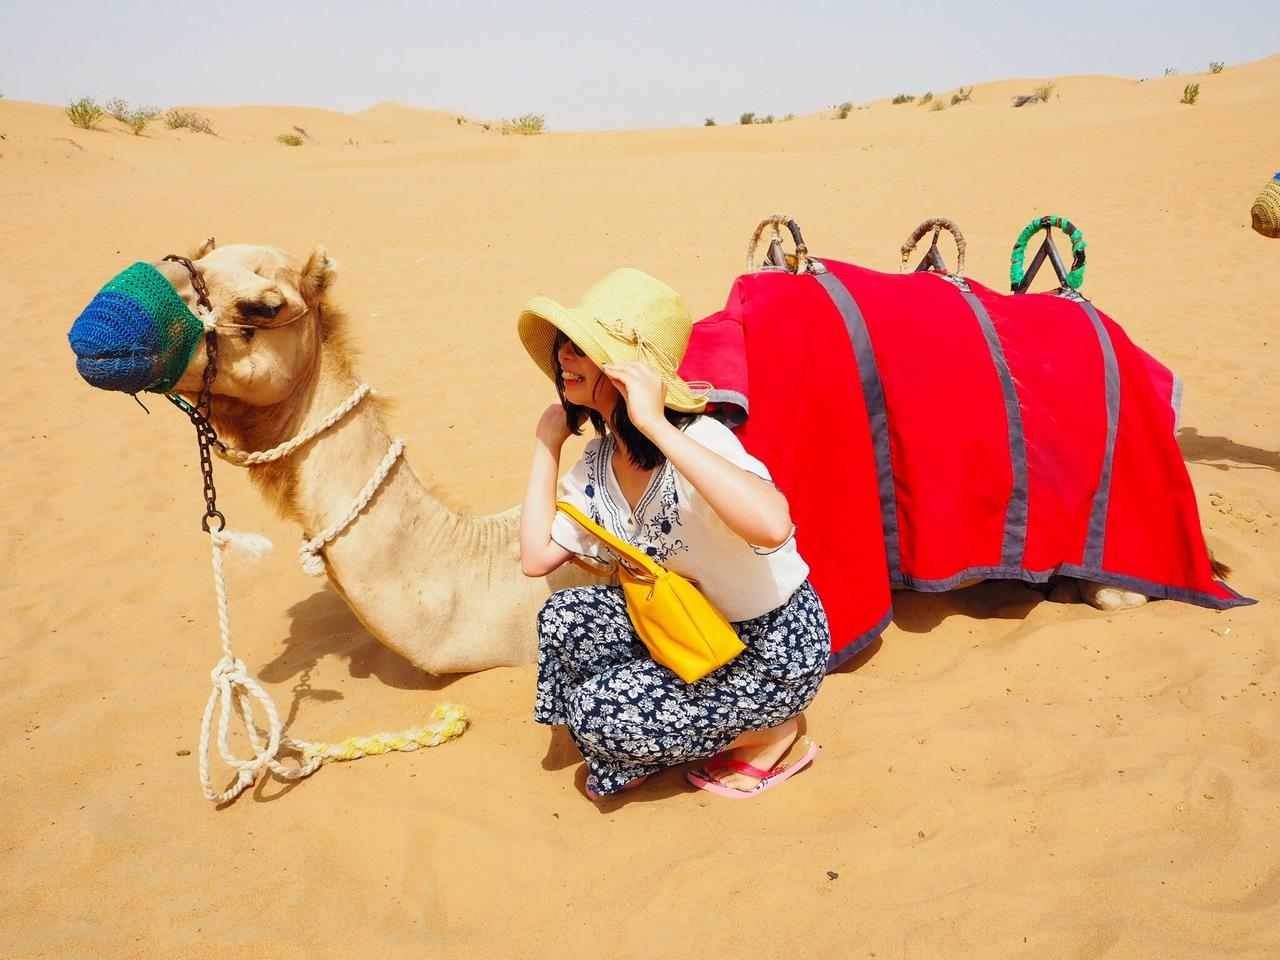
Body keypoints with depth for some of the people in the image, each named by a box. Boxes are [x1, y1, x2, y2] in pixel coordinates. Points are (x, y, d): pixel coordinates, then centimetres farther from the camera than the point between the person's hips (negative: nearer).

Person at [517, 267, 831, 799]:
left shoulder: (696, 438, -29)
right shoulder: (597, 463, -3)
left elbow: (772, 525, -50)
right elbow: (537, 557, -7)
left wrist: (655, 424, -47)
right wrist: (547, 443, -5)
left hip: (775, 647, -7)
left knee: (601, 712, -15)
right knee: (562, 618, -10)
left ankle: (772, 734, 6)